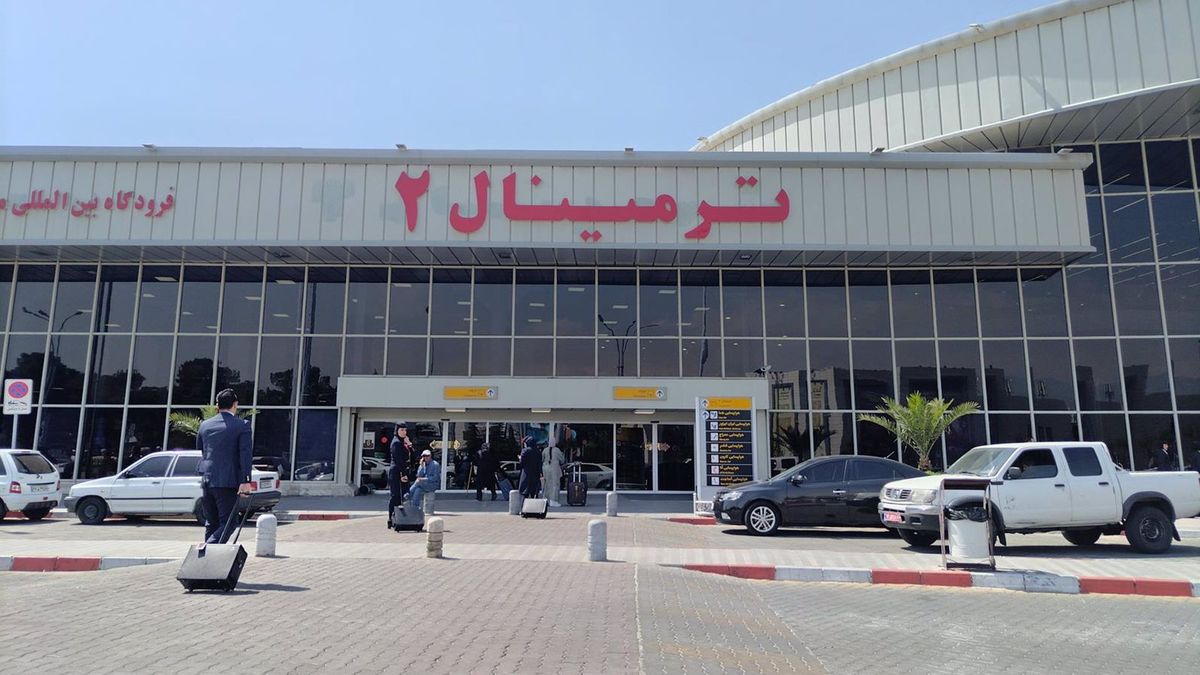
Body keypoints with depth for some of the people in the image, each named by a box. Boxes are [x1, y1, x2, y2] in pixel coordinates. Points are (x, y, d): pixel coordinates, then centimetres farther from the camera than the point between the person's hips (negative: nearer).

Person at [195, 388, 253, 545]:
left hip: (206, 480, 5)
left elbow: (199, 449, 21)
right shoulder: (242, 425, -5)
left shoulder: (205, 425, 11)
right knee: (228, 523, -1)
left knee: (211, 523, 15)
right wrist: (245, 481, -17)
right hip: (228, 482, -5)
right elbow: (246, 452, -14)